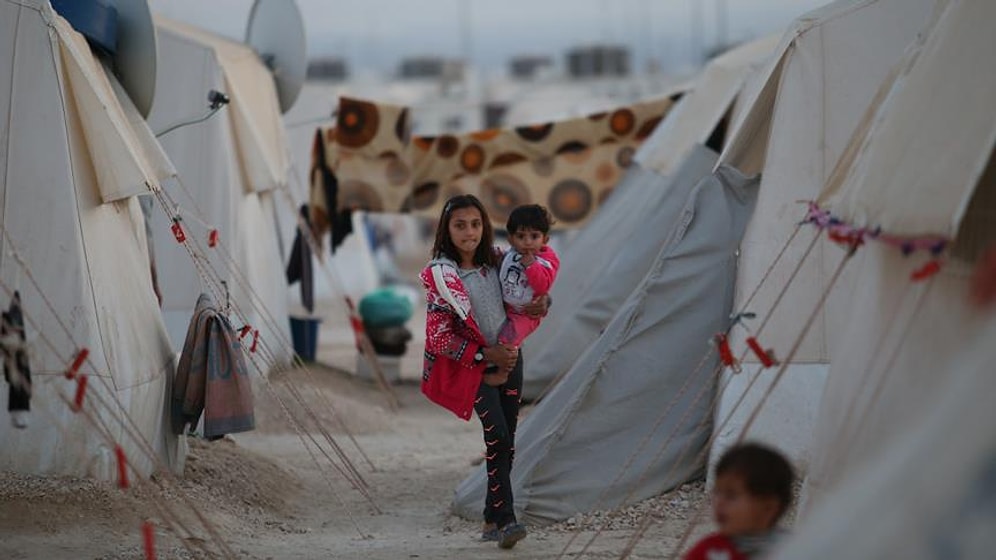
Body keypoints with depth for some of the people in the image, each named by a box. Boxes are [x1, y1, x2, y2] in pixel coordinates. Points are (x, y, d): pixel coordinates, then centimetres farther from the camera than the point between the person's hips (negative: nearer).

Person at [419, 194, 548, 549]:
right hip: (474, 367, -5)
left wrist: (542, 303, -10)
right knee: (497, 436, -19)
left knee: (506, 442, 6)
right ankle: (505, 520, -19)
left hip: (509, 359, 5)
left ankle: (492, 520, 16)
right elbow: (439, 337, -15)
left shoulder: (496, 261, -1)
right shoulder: (439, 274, -14)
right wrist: (487, 355, -16)